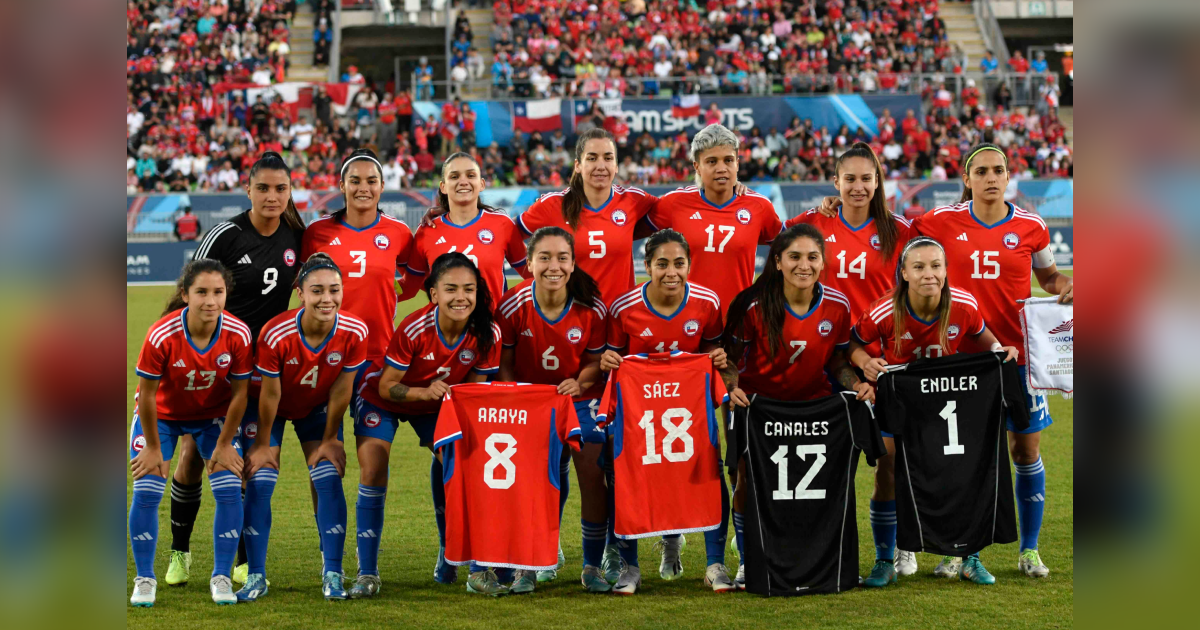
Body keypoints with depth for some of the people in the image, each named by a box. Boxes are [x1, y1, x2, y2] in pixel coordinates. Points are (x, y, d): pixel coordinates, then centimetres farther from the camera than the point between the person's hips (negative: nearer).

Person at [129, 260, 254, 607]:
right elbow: (147, 394, -19)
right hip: (161, 415, -1)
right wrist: (152, 447, -12)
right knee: (146, 492, -11)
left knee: (229, 490, -11)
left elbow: (239, 393, -12)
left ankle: (221, 577, 3)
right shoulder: (161, 335, -32)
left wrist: (224, 444, -8)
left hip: (214, 416, 2)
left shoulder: (238, 335, -25)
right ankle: (144, 579, 5)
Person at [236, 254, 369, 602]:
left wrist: (330, 439, -4)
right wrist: (262, 445, -9)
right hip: (271, 411, -2)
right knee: (259, 483, -10)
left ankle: (332, 576, 0)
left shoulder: (354, 332, -27)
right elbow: (270, 394, -21)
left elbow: (341, 391, -13)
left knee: (329, 483, -9)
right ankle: (256, 577, 1)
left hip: (318, 409, 2)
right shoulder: (276, 334, -35)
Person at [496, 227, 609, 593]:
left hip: (580, 398, 0)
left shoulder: (592, 308, -17)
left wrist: (580, 382, -23)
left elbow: (596, 360, -3)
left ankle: (592, 566, 7)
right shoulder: (513, 306, -17)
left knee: (592, 476, -9)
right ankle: (528, 564, 10)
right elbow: (504, 363, -5)